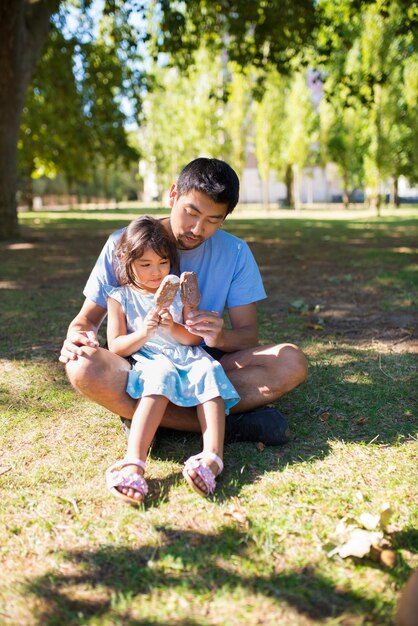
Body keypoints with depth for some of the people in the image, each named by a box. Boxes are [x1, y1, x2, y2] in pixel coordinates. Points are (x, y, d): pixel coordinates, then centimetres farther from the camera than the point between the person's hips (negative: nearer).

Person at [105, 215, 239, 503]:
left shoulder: (179, 290, 15)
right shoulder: (119, 297, 9)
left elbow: (195, 338, 9)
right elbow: (116, 347, 4)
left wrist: (173, 328, -13)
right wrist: (144, 333, -15)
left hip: (188, 357, 3)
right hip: (150, 361, -2)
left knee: (208, 372, -32)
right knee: (158, 378, -38)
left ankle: (213, 456, -51)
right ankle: (134, 461, -55)